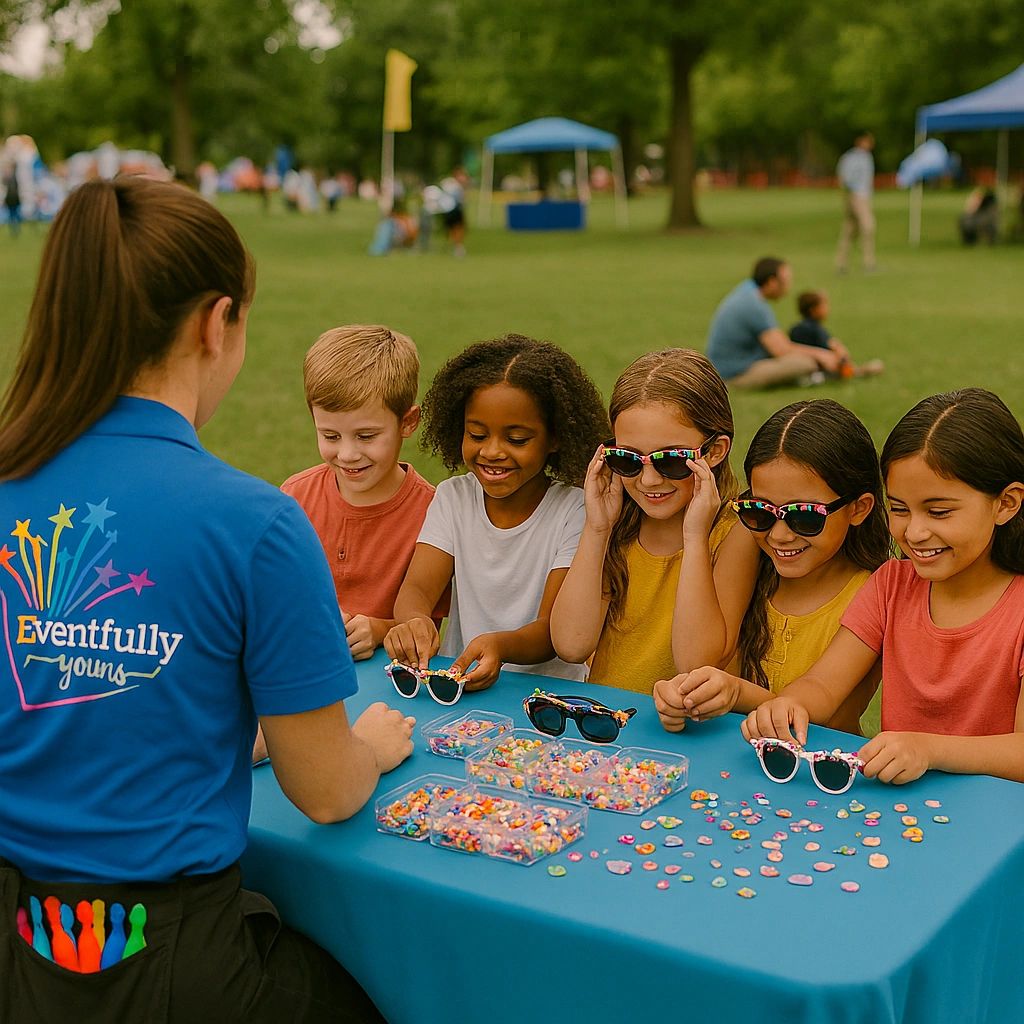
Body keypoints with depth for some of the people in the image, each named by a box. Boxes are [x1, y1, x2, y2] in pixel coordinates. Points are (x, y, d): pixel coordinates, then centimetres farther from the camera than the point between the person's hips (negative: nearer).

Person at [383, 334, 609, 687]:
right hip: (455, 682, 3)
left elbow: (552, 632, -14)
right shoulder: (453, 497, 6)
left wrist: (499, 645, -37)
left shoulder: (574, 511, -6)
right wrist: (413, 622, -33)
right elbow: (417, 587, -8)